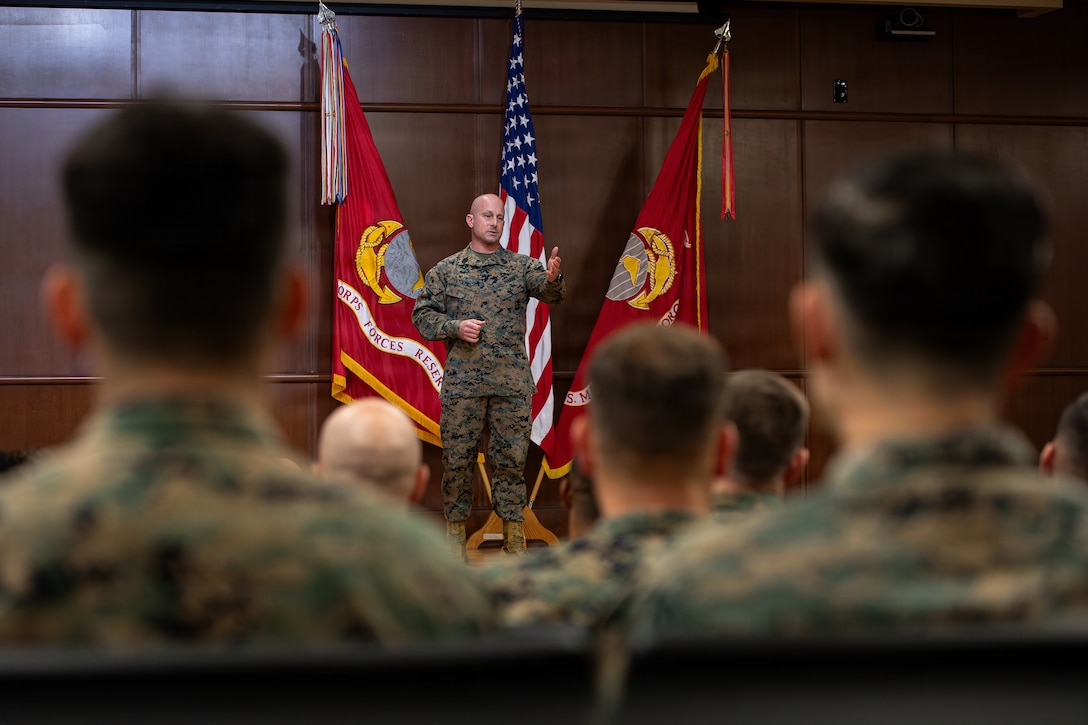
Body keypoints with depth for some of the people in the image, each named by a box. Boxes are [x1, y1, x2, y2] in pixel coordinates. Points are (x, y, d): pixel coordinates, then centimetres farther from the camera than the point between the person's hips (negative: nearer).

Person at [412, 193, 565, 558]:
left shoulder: (521, 266, 6)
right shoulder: (445, 270, 6)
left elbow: (551, 293, -11)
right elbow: (422, 313, 7)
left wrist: (552, 279, -35)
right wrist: (454, 326, -11)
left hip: (513, 381, 0)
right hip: (462, 381, 0)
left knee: (511, 457, 3)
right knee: (457, 457, 4)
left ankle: (513, 534, 11)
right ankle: (455, 527, 18)